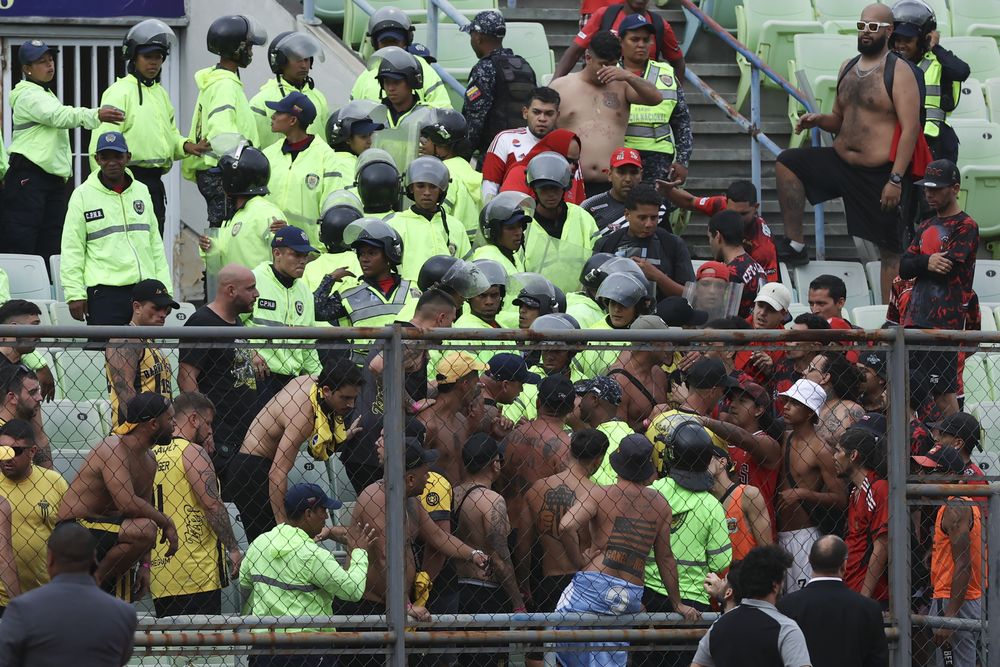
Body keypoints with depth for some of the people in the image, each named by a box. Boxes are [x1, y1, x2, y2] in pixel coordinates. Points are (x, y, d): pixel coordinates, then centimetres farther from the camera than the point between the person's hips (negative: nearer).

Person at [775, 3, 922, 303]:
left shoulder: (898, 72, -11)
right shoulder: (848, 68, 11)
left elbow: (910, 128, -17)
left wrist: (896, 179, -23)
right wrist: (818, 120, -3)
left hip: (878, 174, -7)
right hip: (840, 162, 7)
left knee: (890, 248, -1)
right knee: (786, 163, -5)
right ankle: (795, 244, 0)